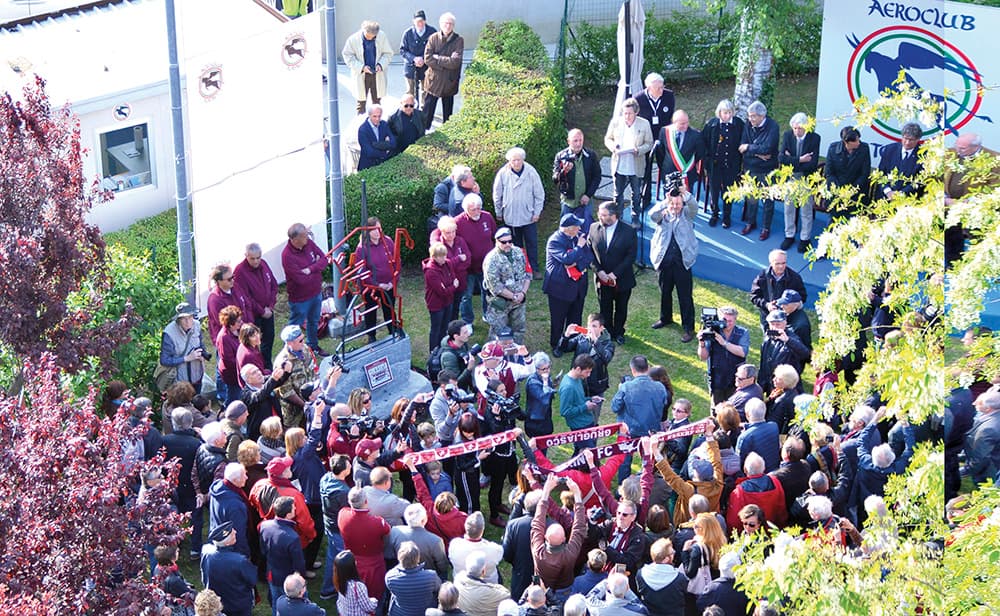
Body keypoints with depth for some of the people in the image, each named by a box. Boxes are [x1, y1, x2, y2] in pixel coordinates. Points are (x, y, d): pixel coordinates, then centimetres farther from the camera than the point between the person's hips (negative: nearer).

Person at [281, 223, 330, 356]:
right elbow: (301, 279, -32)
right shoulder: (287, 255, -31)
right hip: (300, 299, -8)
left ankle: (313, 346, 47)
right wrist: (316, 266, -16)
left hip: (316, 293, 8)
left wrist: (311, 269, -26)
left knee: (314, 321, 27)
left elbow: (324, 259, -9)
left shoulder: (309, 243, -10)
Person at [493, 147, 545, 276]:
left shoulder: (531, 172, -11)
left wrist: (537, 212, -2)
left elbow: (539, 194, -1)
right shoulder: (503, 173, -9)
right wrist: (499, 213, 8)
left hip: (529, 216, -1)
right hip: (510, 216, 1)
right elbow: (497, 195, 3)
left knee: (532, 243, 3)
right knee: (516, 245, 12)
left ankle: (534, 268, 13)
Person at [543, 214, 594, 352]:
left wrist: (577, 264, -18)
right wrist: (579, 247, -19)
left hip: (579, 286, 6)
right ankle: (555, 345, 24)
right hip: (560, 287, -6)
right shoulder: (554, 241, -18)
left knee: (575, 318, 15)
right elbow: (566, 259, -30)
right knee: (558, 319, 8)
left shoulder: (579, 237, 2)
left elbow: (589, 256, -2)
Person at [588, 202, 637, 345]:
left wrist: (615, 274, -18)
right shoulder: (594, 228, -7)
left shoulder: (628, 231, -15)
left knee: (621, 309, 16)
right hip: (602, 278, 2)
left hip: (622, 279, -2)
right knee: (605, 309, 14)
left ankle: (618, 332, 36)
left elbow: (631, 256, -13)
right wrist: (599, 271, -13)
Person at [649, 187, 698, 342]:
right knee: (665, 292, 20)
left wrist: (686, 194, -39)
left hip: (682, 261, -2)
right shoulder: (662, 214, 1)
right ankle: (665, 318, 42)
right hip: (664, 260, 2)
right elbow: (652, 215, -22)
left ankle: (688, 328, 7)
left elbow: (694, 206, -21)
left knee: (685, 296, 0)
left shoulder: (687, 214, 0)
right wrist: (666, 201, -36)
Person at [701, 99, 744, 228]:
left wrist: (741, 162, 0)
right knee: (714, 189, 11)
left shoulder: (738, 124, -7)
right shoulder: (712, 124, -7)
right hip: (714, 163, 0)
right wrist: (707, 159, -6)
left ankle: (727, 216, 25)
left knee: (728, 190, 10)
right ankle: (714, 213, 29)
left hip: (731, 164, 0)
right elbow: (704, 142, -1)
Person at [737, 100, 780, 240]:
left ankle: (766, 227, 21)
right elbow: (742, 146, -6)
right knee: (750, 198, 17)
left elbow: (767, 148, -26)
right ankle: (750, 223, 35)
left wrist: (749, 148, -16)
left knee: (768, 200, 8)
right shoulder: (748, 125, -3)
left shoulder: (772, 126, -17)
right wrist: (758, 153, -19)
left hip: (766, 170, -4)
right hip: (750, 167, 4)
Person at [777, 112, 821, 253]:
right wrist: (799, 160, -28)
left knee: (806, 210, 11)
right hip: (789, 178, 3)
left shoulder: (814, 138, -17)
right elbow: (781, 158, -18)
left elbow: (813, 163, -22)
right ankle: (789, 235, 33)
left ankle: (805, 238, 26)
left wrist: (792, 161, -20)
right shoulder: (787, 135, -10)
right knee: (788, 208, 16)